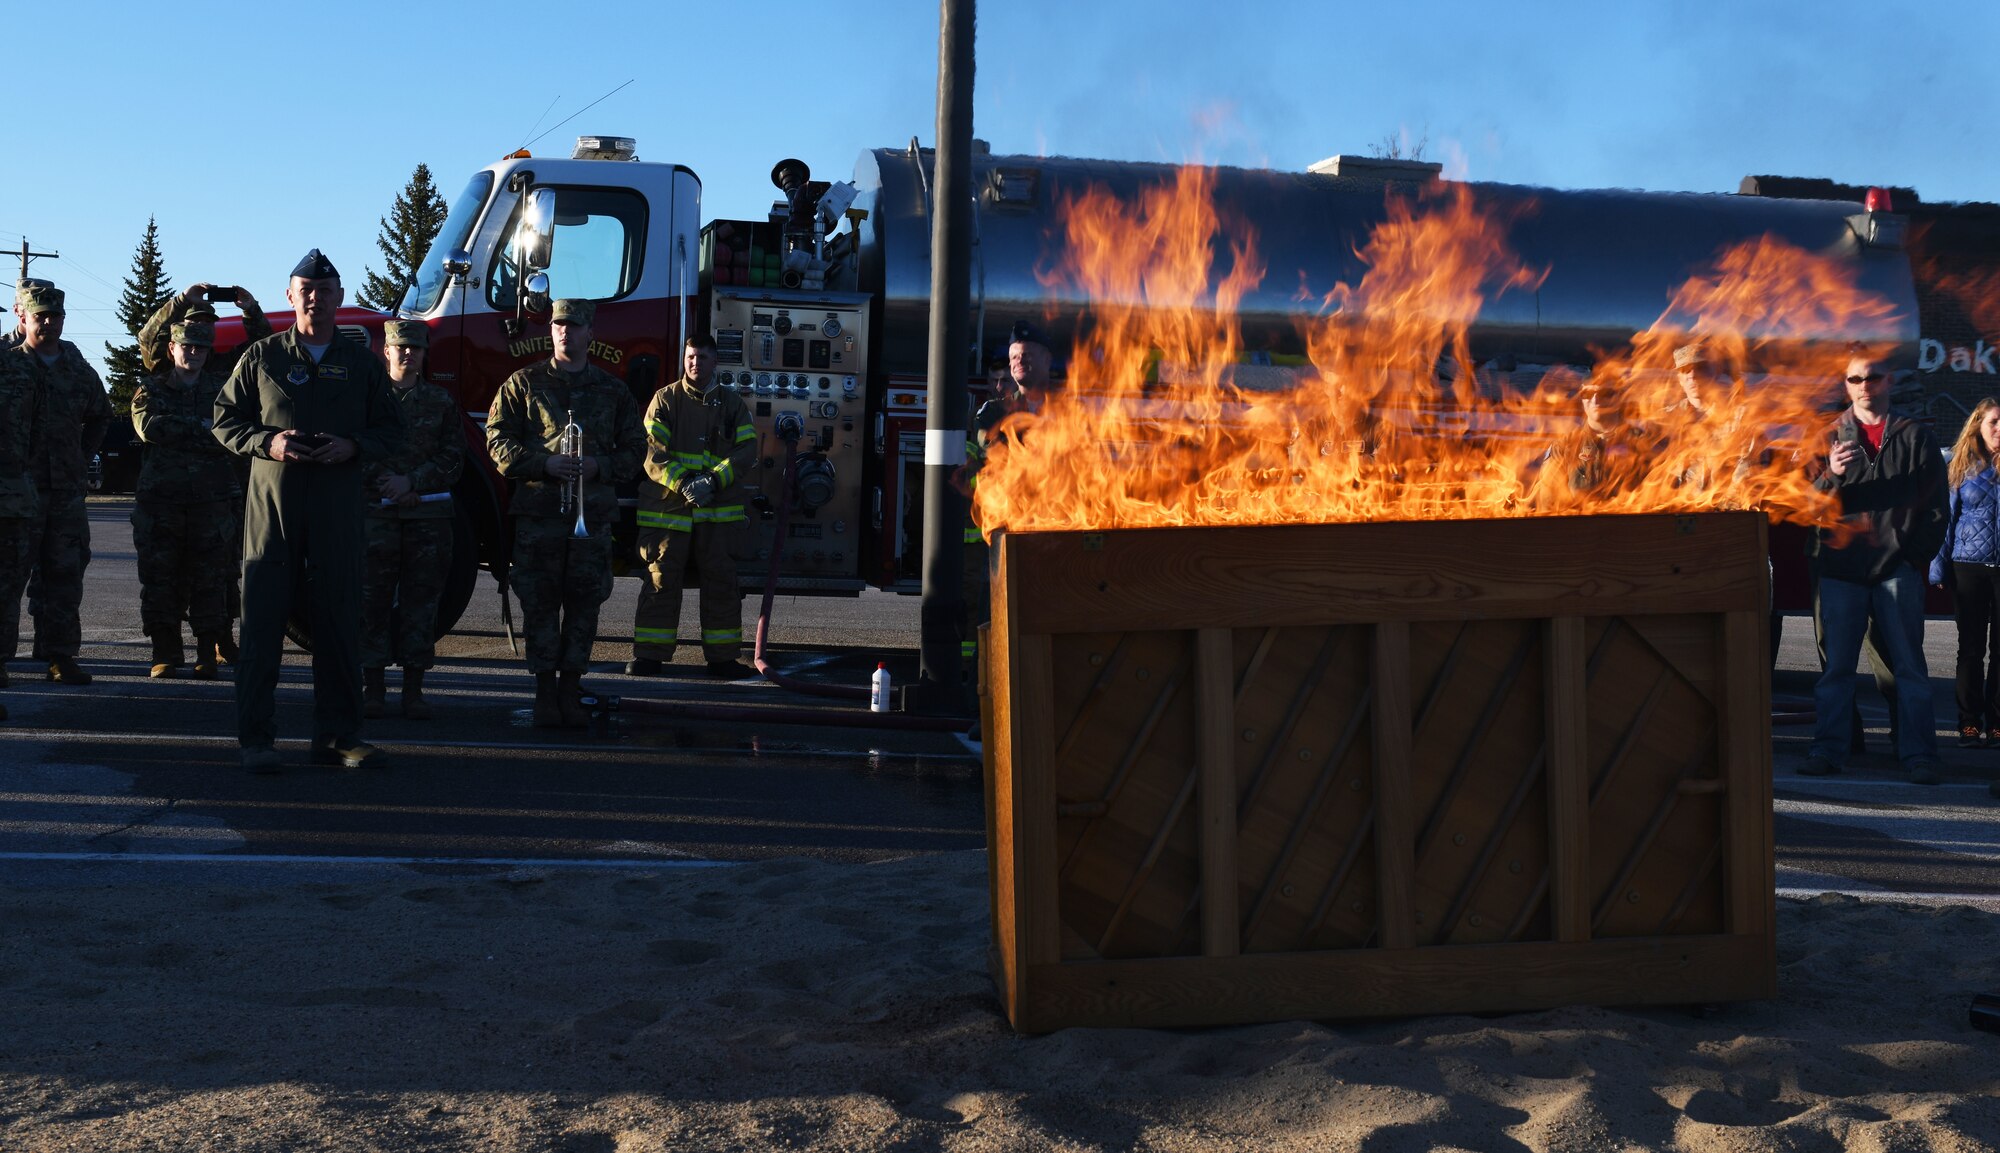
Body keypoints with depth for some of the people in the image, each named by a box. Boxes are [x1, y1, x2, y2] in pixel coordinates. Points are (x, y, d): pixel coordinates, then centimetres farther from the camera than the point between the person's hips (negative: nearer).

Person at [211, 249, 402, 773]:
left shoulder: (360, 364, 11)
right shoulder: (261, 357, 8)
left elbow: (391, 431, 12)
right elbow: (226, 419, 9)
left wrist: (353, 446, -8)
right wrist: (268, 441, -10)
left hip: (338, 508, 1)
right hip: (271, 501, -1)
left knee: (339, 621, 4)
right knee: (263, 619, -1)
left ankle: (338, 734, 13)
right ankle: (256, 738, 4)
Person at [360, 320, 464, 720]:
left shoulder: (441, 402, 11)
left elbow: (452, 459, 4)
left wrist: (411, 482, -9)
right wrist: (385, 485, -11)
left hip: (428, 512, 1)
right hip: (375, 510, -1)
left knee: (421, 601, 2)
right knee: (373, 601, -2)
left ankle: (414, 689, 7)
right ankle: (373, 687, 5)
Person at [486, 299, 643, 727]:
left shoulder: (612, 391, 13)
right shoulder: (524, 384, 9)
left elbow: (635, 447, 13)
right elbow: (498, 438, 3)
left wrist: (600, 467, -7)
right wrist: (545, 463, -12)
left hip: (594, 512, 1)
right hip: (538, 510, -1)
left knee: (584, 603, 2)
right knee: (540, 604, -1)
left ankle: (570, 688, 11)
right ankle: (545, 691, 6)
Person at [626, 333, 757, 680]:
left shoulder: (732, 404, 10)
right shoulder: (665, 399, 4)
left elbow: (747, 450, 2)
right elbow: (652, 451, -5)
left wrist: (715, 481, -13)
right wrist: (681, 483, -19)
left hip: (719, 511, 2)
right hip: (667, 507, -2)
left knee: (721, 583, 3)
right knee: (661, 581, 1)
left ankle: (722, 656, 10)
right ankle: (649, 655, 7)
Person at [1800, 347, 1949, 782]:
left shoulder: (1914, 437, 9)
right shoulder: (1828, 436, 10)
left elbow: (1937, 506, 9)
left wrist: (1918, 558, 0)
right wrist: (1830, 474, -15)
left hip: (1899, 568, -1)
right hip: (1841, 567, 1)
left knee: (1909, 664, -1)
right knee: (1836, 665, 2)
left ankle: (1918, 753, 2)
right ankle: (1827, 748, 6)